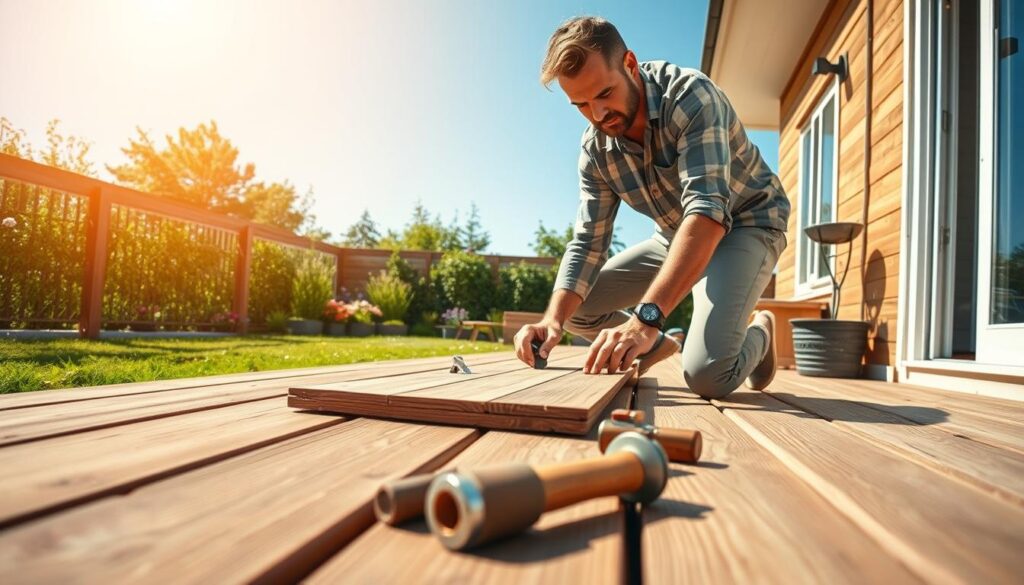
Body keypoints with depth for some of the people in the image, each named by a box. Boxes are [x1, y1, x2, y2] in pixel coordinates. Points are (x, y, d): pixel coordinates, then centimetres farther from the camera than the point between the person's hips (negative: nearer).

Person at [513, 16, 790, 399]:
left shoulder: (690, 95, -27)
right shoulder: (595, 149, -10)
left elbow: (708, 211, -40)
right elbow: (587, 243, -10)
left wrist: (646, 317, -50)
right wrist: (553, 319, -29)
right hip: (676, 236, 6)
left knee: (707, 376, -26)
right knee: (574, 308, -3)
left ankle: (759, 334, 9)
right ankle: (656, 345, 23)